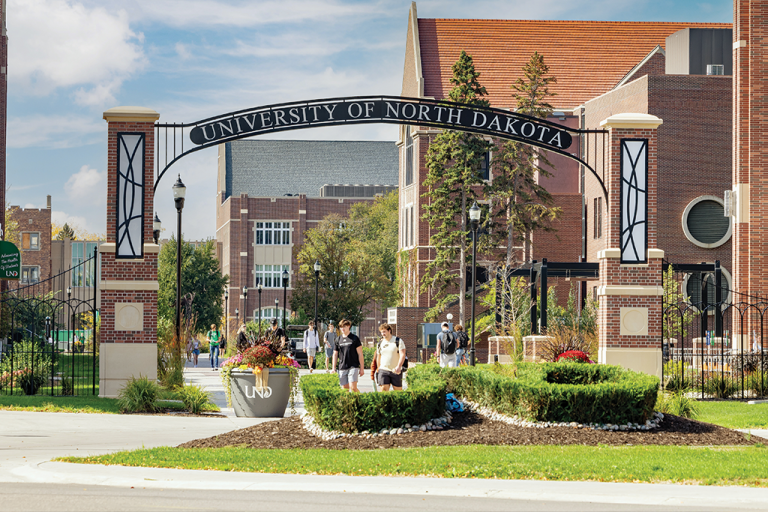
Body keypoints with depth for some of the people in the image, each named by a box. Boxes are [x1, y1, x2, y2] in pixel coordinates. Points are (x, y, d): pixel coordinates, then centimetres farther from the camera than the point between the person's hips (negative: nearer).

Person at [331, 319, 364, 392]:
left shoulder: (354, 338, 0)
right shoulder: (338, 340, 11)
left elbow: (360, 354, 1)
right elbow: (335, 354, 16)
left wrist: (362, 368, -2)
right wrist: (333, 368, 9)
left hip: (353, 367, -4)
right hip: (342, 368, 4)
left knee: (353, 387, -17)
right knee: (345, 388, 3)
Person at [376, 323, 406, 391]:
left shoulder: (398, 341, -3)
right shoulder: (380, 343, 10)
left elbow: (402, 355, -13)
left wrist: (398, 367, -27)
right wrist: (379, 369, 24)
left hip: (396, 371, -2)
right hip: (383, 370, 2)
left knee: (398, 391, 5)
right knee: (383, 389, -13)